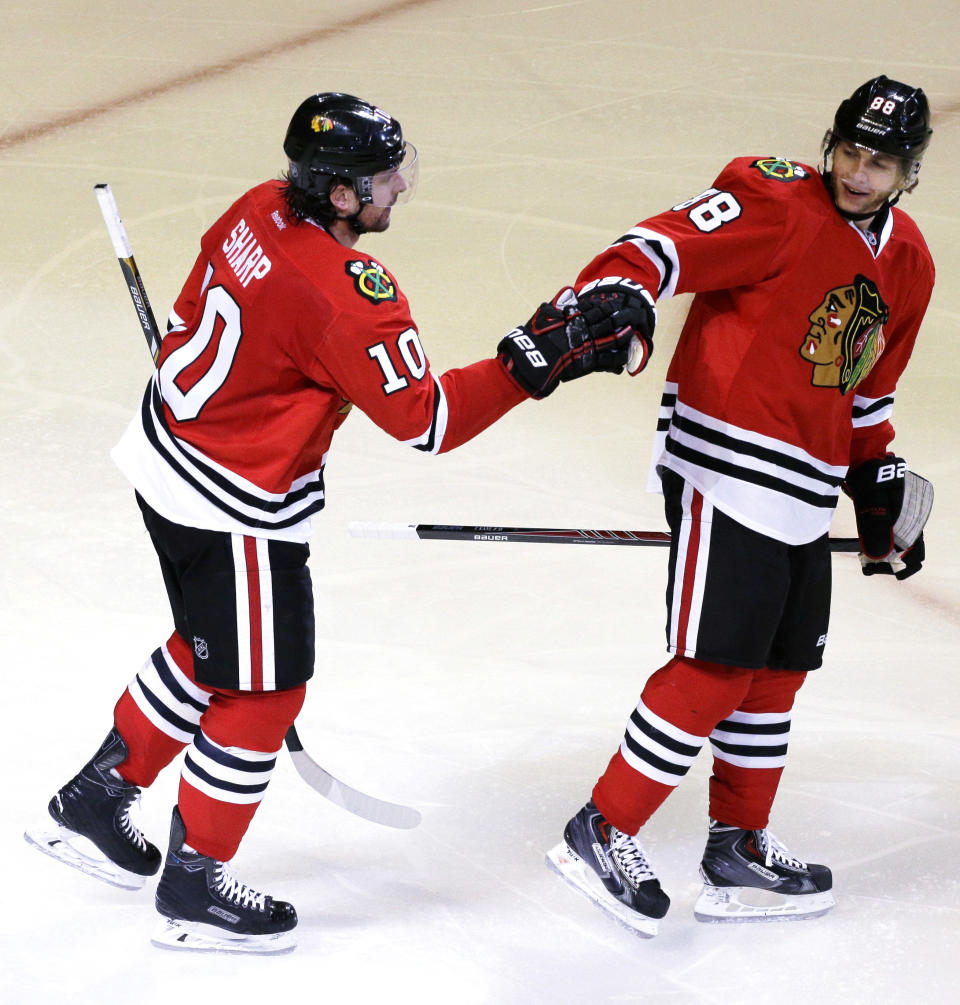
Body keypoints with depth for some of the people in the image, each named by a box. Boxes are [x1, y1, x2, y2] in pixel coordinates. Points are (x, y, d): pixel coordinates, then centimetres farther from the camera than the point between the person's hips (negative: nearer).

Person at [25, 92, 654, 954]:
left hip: (168, 454, 9)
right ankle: (194, 886, 18)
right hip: (236, 509, -9)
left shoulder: (263, 210, -4)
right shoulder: (347, 296, -30)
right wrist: (536, 360, -24)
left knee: (209, 649, 27)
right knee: (262, 688, 7)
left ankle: (93, 802, 39)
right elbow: (424, 419, -23)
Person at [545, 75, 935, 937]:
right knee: (716, 665, -11)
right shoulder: (776, 203, -11)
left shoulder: (907, 266, 14)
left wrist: (881, 492, 25)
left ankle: (739, 848, 26)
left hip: (806, 494, 8)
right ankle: (602, 832, -3)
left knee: (778, 670, 13)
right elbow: (665, 247, -21)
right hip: (727, 470, -8)